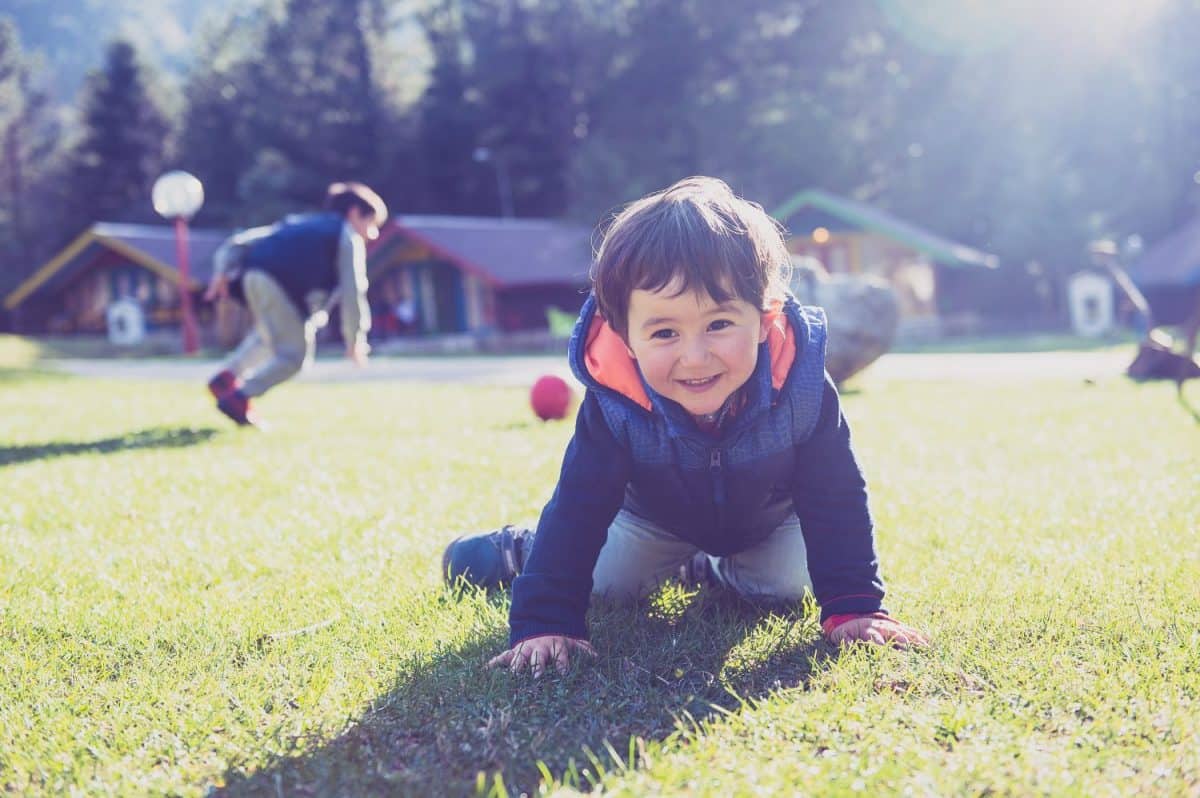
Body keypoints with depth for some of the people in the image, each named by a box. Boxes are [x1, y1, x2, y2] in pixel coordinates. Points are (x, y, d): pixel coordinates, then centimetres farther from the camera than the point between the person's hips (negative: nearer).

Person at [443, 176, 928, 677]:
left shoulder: (801, 389, -40)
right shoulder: (613, 404, -41)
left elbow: (836, 502, -30)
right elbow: (577, 508, -36)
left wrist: (854, 607, -34)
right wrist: (543, 623, -43)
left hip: (769, 520, 1)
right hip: (655, 518, -1)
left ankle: (705, 569, 27)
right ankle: (525, 548, 31)